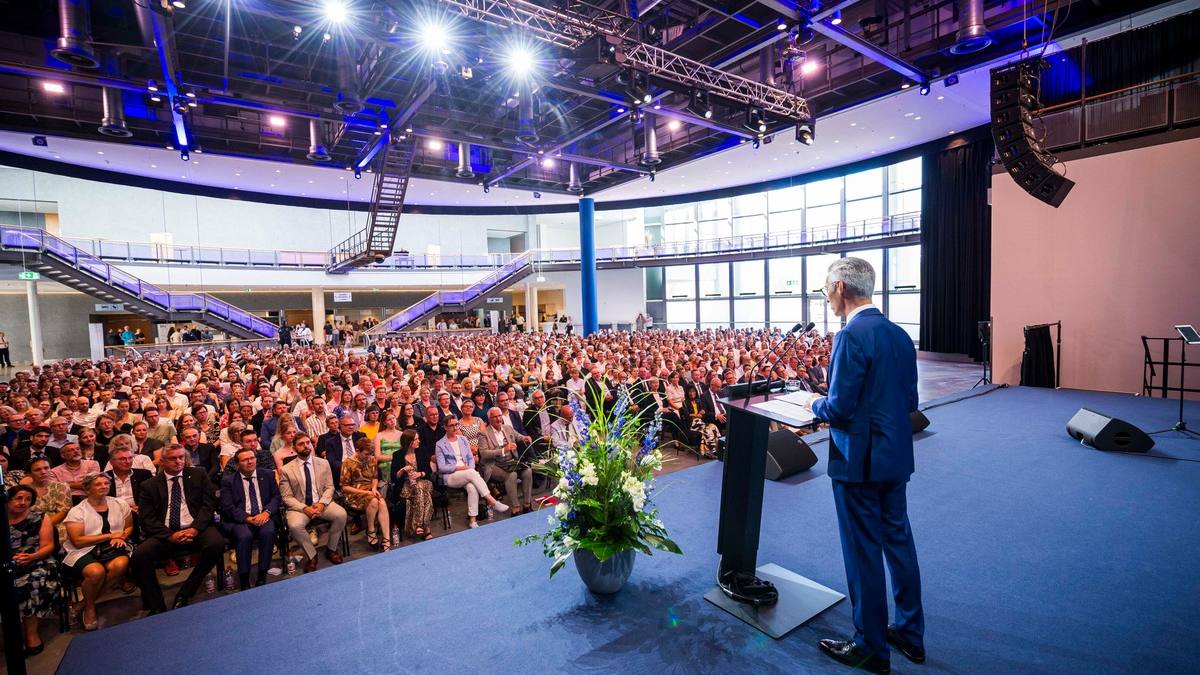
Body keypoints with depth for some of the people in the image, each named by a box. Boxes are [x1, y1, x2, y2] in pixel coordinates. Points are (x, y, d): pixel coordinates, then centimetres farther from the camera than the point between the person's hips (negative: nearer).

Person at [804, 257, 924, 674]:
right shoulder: (899, 334, 5)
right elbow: (909, 401, 11)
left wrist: (816, 404, -3)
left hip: (860, 462, -8)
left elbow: (840, 410, -22)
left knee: (864, 553, 6)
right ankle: (911, 634, 37)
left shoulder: (852, 336, -21)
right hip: (896, 457, 8)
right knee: (898, 542, 20)